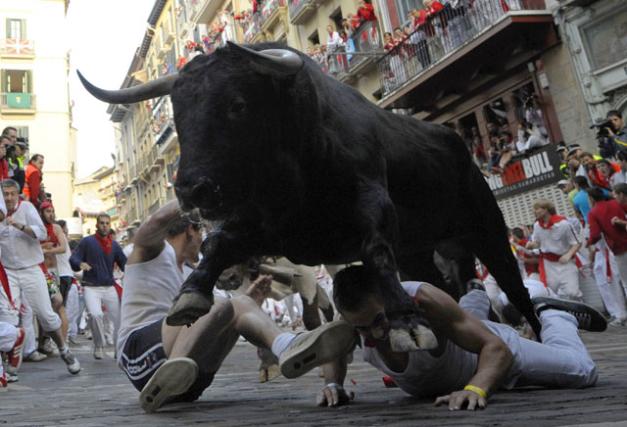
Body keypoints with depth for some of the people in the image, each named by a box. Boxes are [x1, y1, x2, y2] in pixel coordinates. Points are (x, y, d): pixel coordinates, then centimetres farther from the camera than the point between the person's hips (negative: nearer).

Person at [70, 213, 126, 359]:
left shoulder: (114, 245, 12)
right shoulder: (87, 241, 1)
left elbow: (125, 264, 10)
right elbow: (73, 259, -4)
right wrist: (80, 264, -25)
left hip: (109, 288, 4)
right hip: (91, 287, -4)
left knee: (119, 318, 1)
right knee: (96, 314, -26)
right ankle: (99, 346, -2)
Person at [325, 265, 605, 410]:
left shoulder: (423, 300, -45)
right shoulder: (354, 314, -33)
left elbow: (497, 348, -45)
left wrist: (477, 389, -63)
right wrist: (333, 384, -31)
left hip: (480, 348, -4)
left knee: (582, 372, 2)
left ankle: (551, 313, 29)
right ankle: (481, 299, 64)